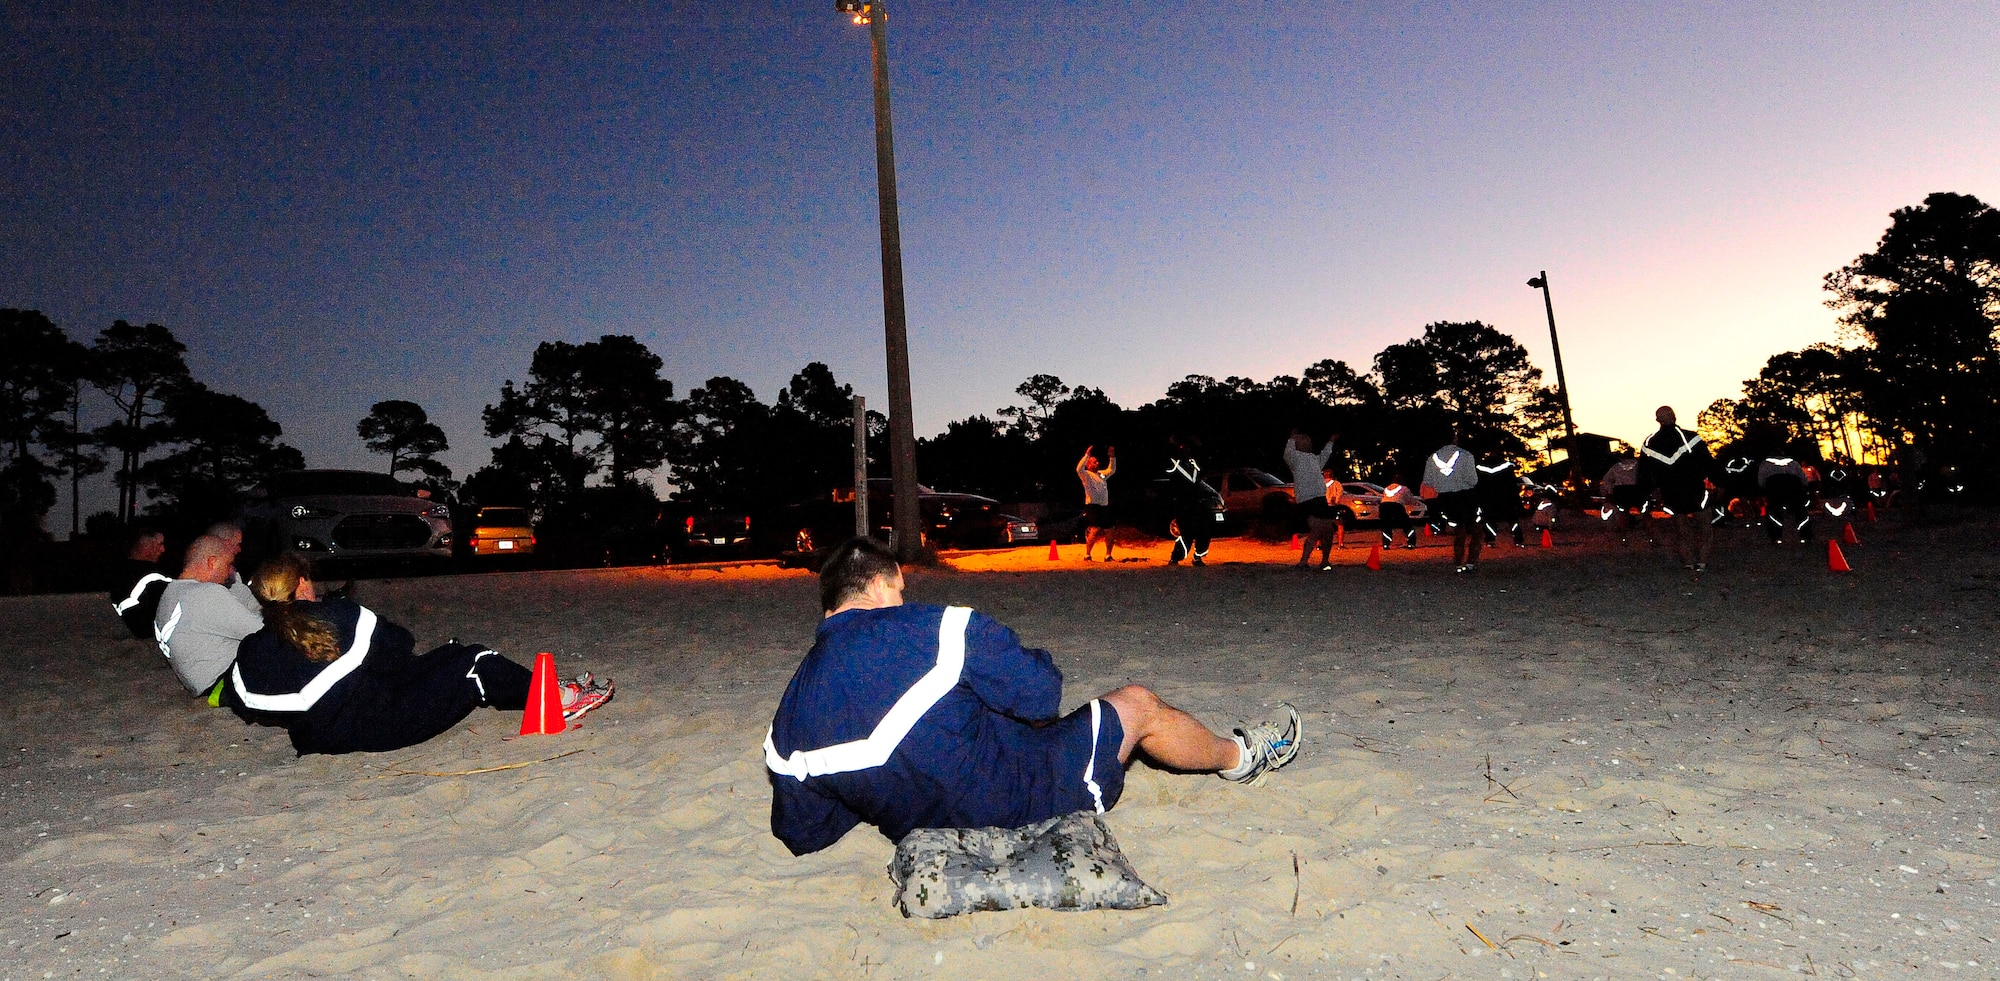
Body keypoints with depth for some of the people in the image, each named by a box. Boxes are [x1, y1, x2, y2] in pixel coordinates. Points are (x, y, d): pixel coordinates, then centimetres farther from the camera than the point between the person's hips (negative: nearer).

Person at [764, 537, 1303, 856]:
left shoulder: (786, 726, -4)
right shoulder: (926, 626, -22)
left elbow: (802, 835, 5)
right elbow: (1039, 695, -18)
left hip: (931, 837, 7)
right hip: (1022, 799, -6)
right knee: (1137, 704, 13)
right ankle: (1239, 755, 42)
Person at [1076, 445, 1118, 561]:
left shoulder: (1101, 474, 20)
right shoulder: (1086, 475, -2)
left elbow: (1112, 470, 31)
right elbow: (1079, 469, -21)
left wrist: (1112, 456, 20)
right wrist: (1087, 454, -24)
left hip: (1105, 507, 8)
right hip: (1093, 507, -8)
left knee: (1108, 532, 7)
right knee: (1095, 530, -20)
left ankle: (1108, 556, 17)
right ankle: (1087, 555, -13)